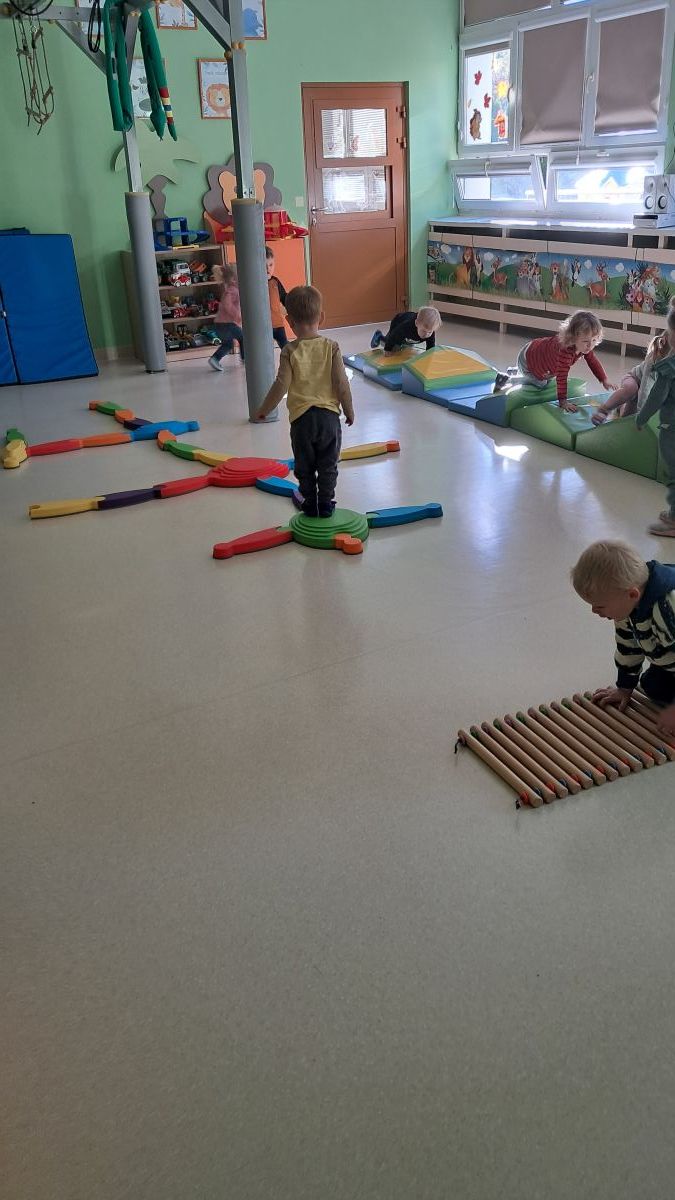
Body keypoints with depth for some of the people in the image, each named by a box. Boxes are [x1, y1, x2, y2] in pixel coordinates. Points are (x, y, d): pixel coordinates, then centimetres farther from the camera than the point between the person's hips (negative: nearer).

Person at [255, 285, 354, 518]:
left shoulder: (289, 351, -8)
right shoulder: (331, 347, -5)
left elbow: (281, 385, -10)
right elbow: (341, 383, -5)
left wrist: (263, 410, 4)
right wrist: (349, 411, 8)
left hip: (301, 417, -1)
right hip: (329, 414, 1)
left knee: (304, 467, 15)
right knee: (328, 466, 14)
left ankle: (310, 505, 22)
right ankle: (326, 504, 18)